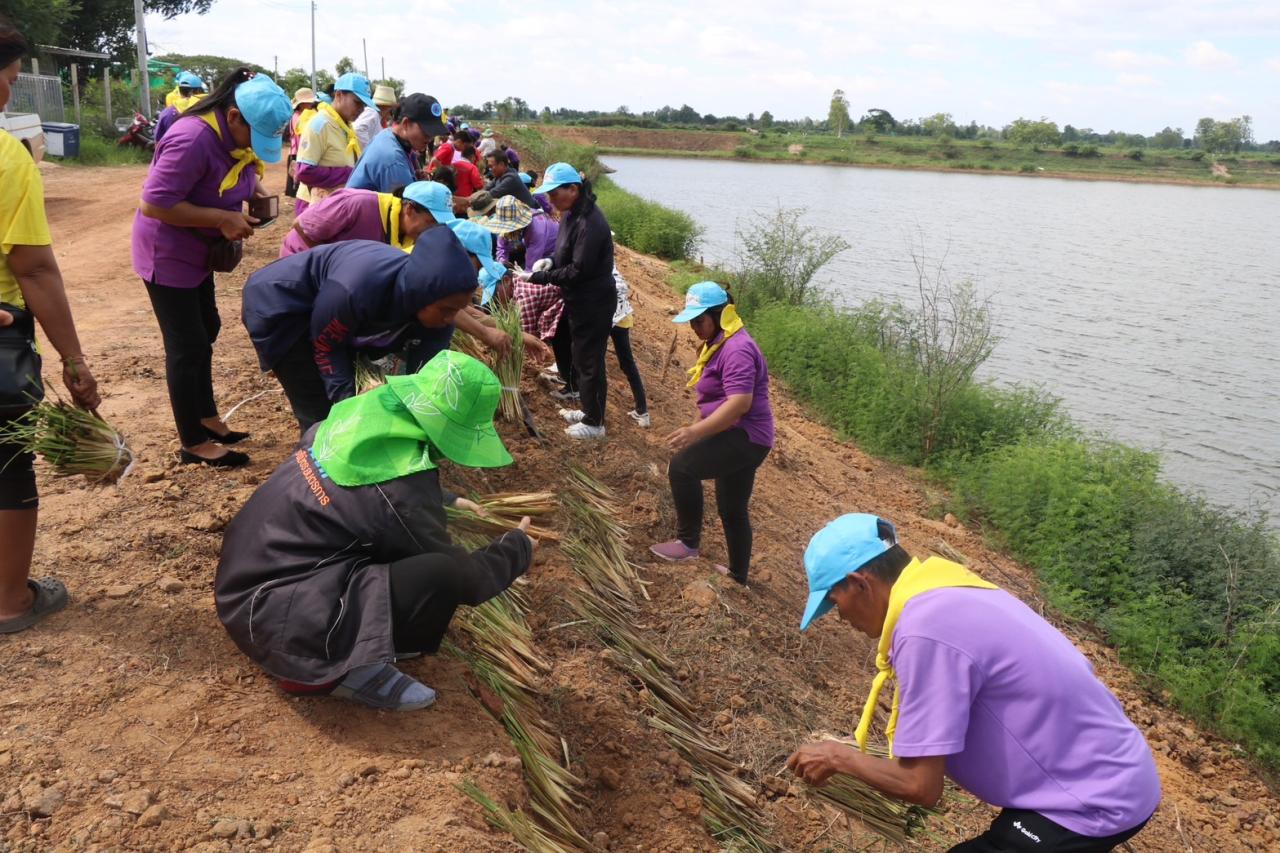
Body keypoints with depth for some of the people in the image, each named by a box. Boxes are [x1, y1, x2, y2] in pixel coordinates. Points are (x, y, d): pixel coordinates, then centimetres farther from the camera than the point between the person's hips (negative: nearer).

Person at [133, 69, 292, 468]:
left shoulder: (235, 133, -3)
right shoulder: (193, 139, -30)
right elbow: (154, 204, -31)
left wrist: (257, 189, -7)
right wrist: (223, 219, -31)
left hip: (196, 250, 10)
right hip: (167, 253, -9)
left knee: (206, 331, 19)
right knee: (188, 345, -3)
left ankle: (207, 418, 35)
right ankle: (194, 443, 9)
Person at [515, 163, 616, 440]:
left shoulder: (590, 222, -24)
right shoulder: (571, 215, 7)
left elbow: (579, 270, -26)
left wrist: (537, 277, -22)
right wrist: (549, 262, 1)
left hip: (594, 302, -10)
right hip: (581, 300, 10)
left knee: (589, 360, -1)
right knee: (580, 356, 19)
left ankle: (594, 423, 10)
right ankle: (589, 411, 33)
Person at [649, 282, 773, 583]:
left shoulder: (737, 349, -19)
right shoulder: (718, 344, 14)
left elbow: (740, 402, -30)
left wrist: (697, 431, -34)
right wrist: (697, 429, 24)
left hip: (745, 437, -11)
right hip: (739, 437, 11)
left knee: (682, 466, -28)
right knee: (732, 510, 20)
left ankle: (688, 543, -17)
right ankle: (738, 574, 34)